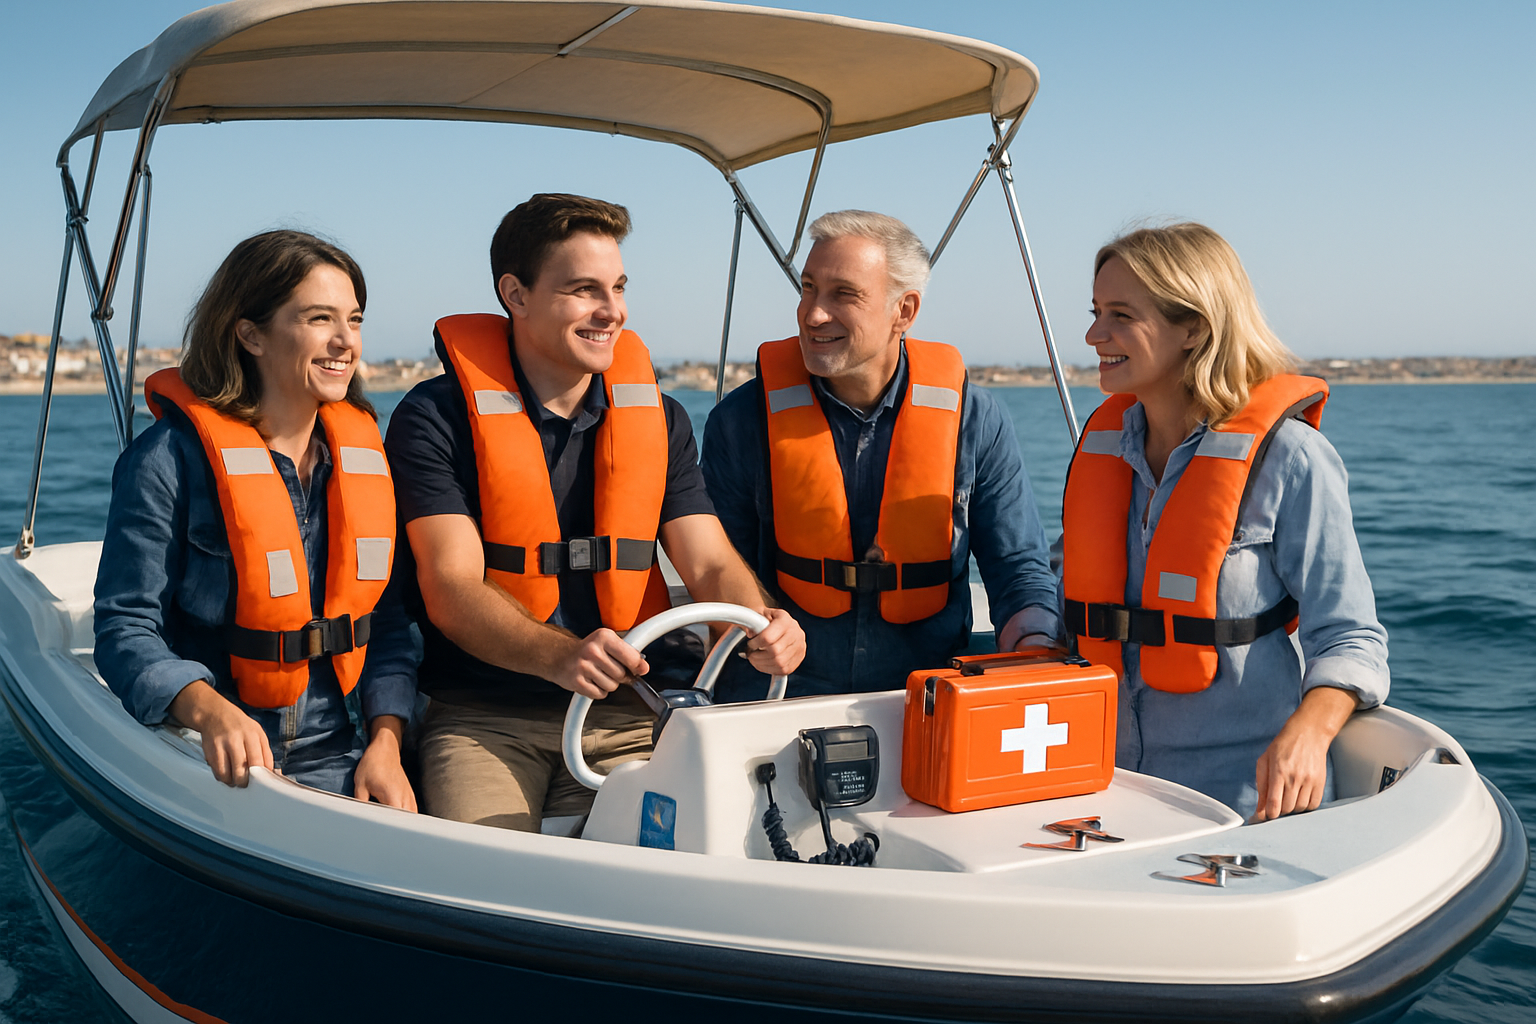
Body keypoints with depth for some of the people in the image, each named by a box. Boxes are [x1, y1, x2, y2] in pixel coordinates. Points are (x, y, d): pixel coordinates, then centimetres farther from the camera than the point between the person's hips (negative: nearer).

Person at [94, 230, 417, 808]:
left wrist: (385, 743, -5)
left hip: (333, 758, 4)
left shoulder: (364, 453, 8)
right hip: (208, 760, -3)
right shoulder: (170, 458, -8)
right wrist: (210, 710, -28)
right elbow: (126, 627, -10)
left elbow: (387, 622, 10)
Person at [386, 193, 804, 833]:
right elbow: (451, 588, -15)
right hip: (482, 714, -3)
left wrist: (760, 625, -22)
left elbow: (710, 563, 2)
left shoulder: (657, 420, 9)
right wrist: (560, 655, -34)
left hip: (624, 714, 3)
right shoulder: (435, 419, -5)